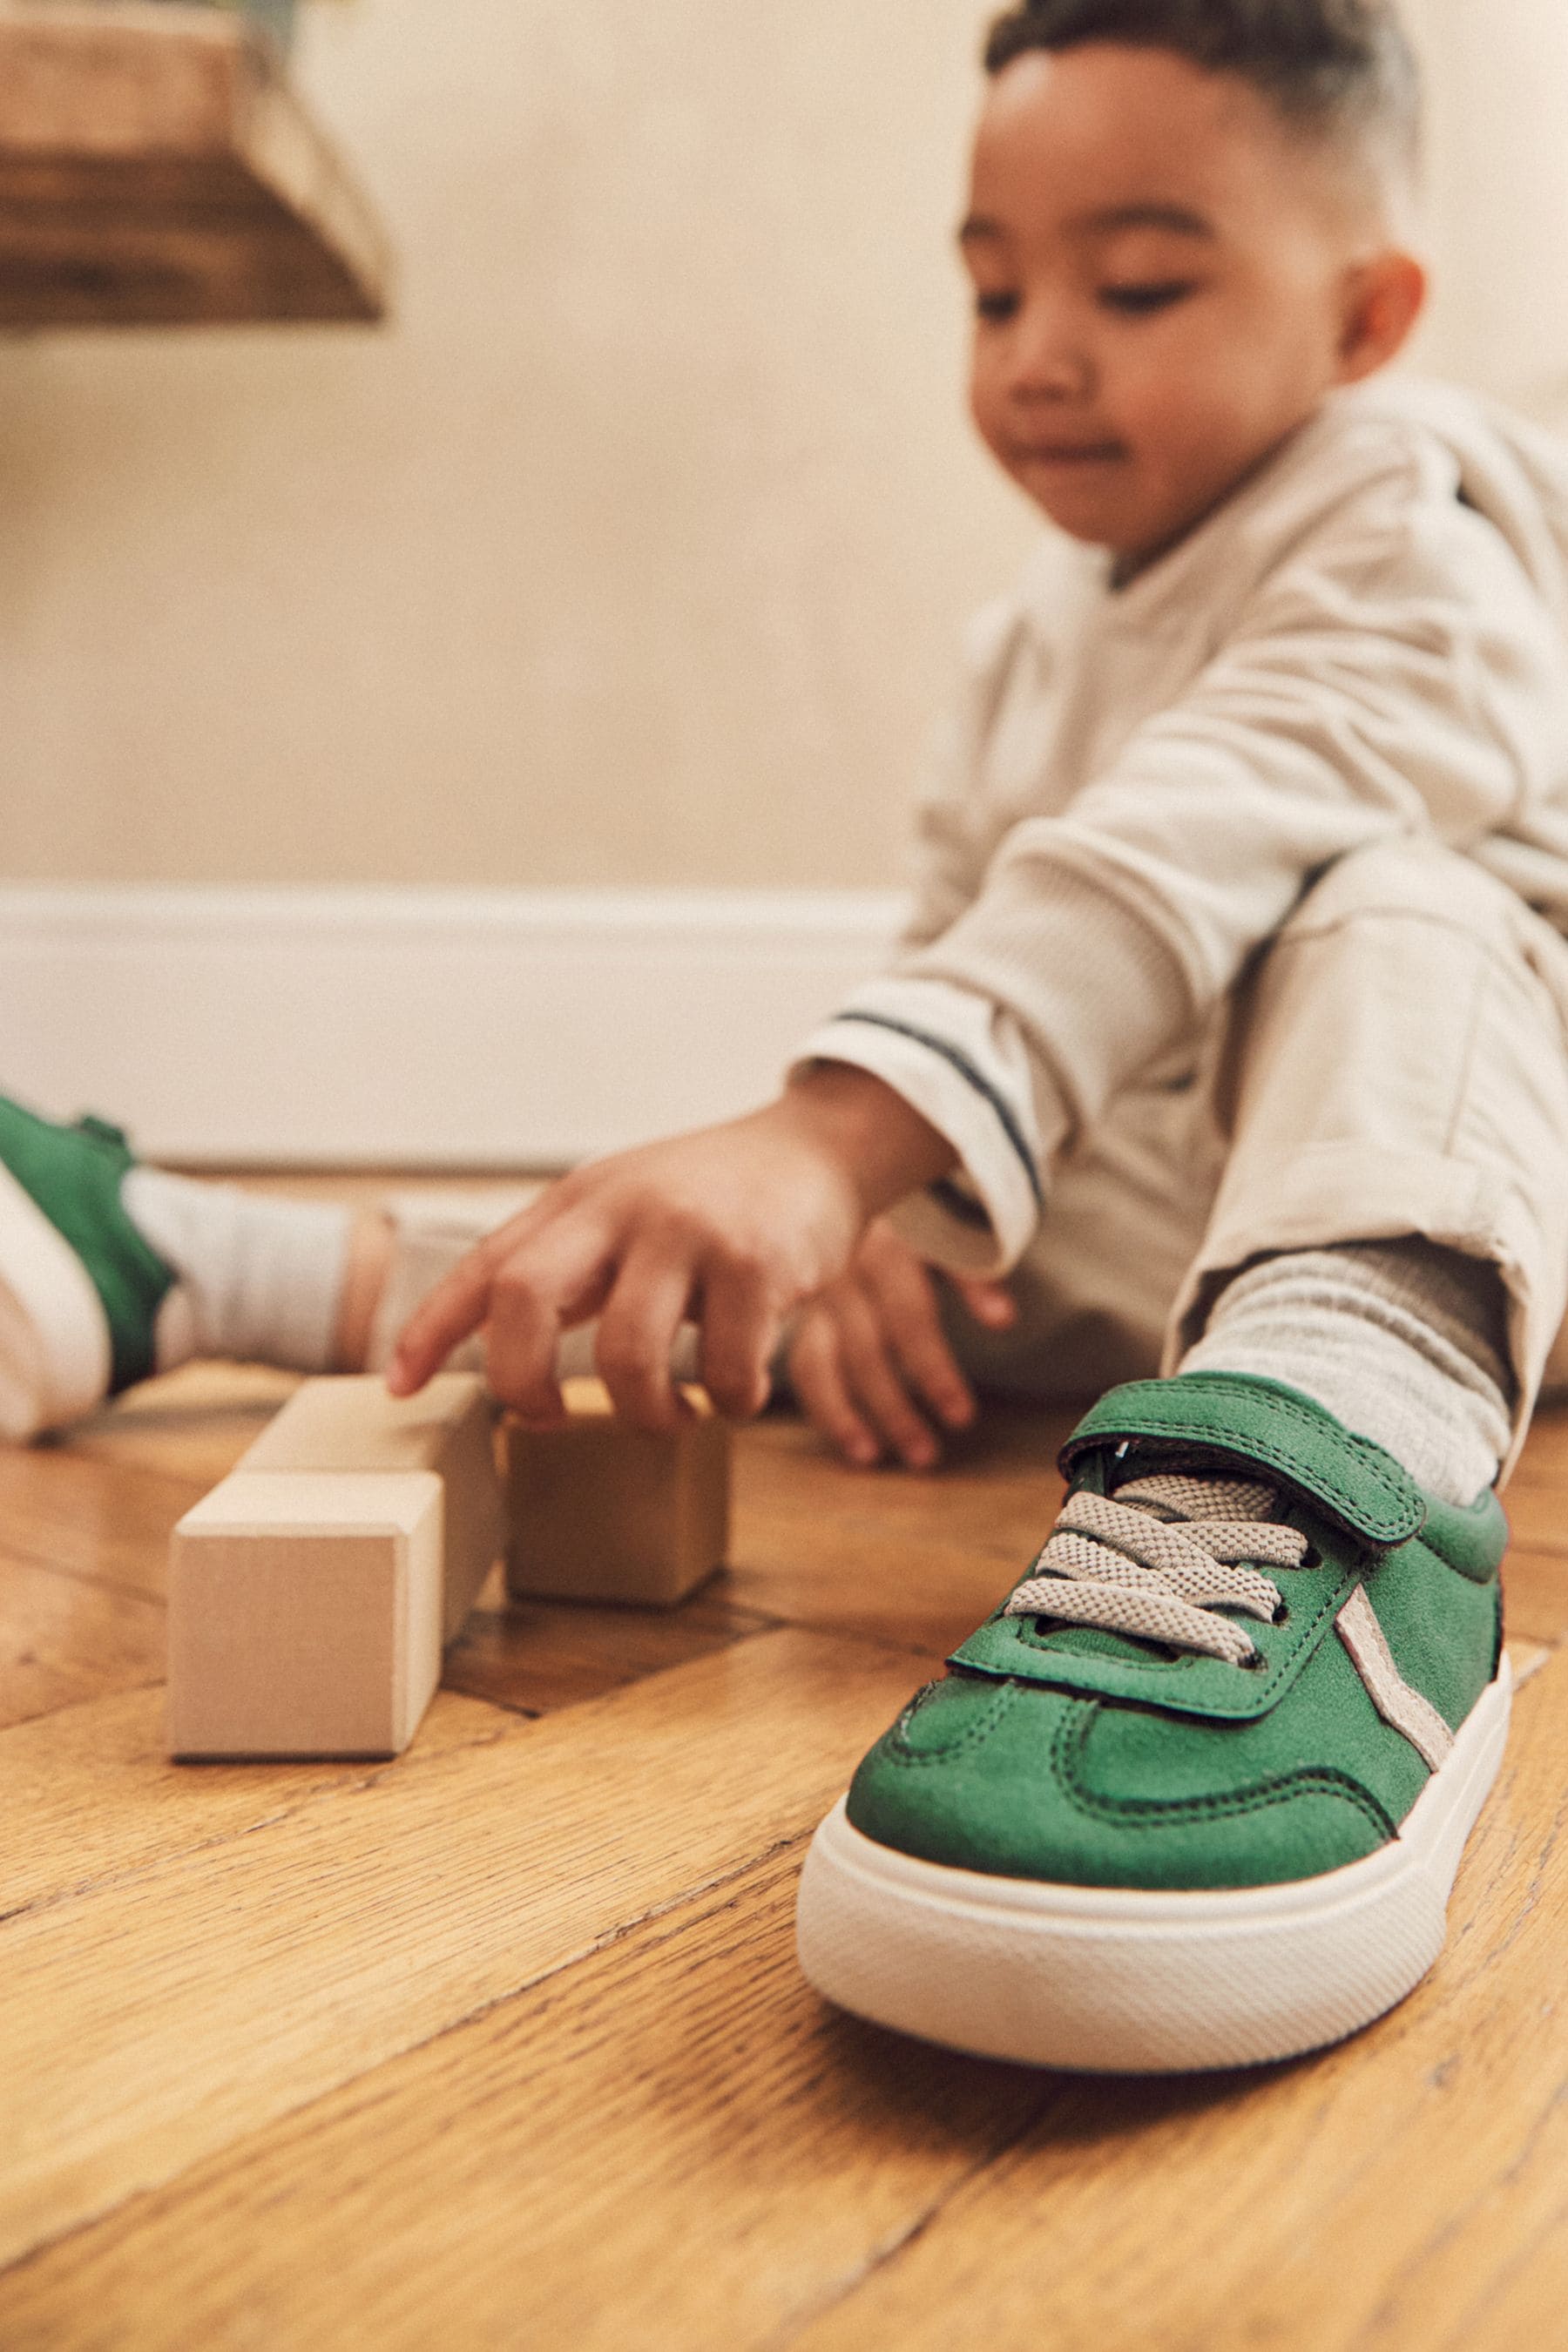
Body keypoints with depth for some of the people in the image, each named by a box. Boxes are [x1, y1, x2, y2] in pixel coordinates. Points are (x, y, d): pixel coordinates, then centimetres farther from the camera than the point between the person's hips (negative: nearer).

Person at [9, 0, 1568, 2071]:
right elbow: (952, 974, 8)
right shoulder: (1031, 648, 16)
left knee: (1392, 919, -34)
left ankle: (1357, 1441, -65)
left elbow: (1200, 843, -29)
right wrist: (847, 1223, -14)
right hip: (1106, 1238, 7)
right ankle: (178, 1269, -1)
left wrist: (828, 1136, -42)